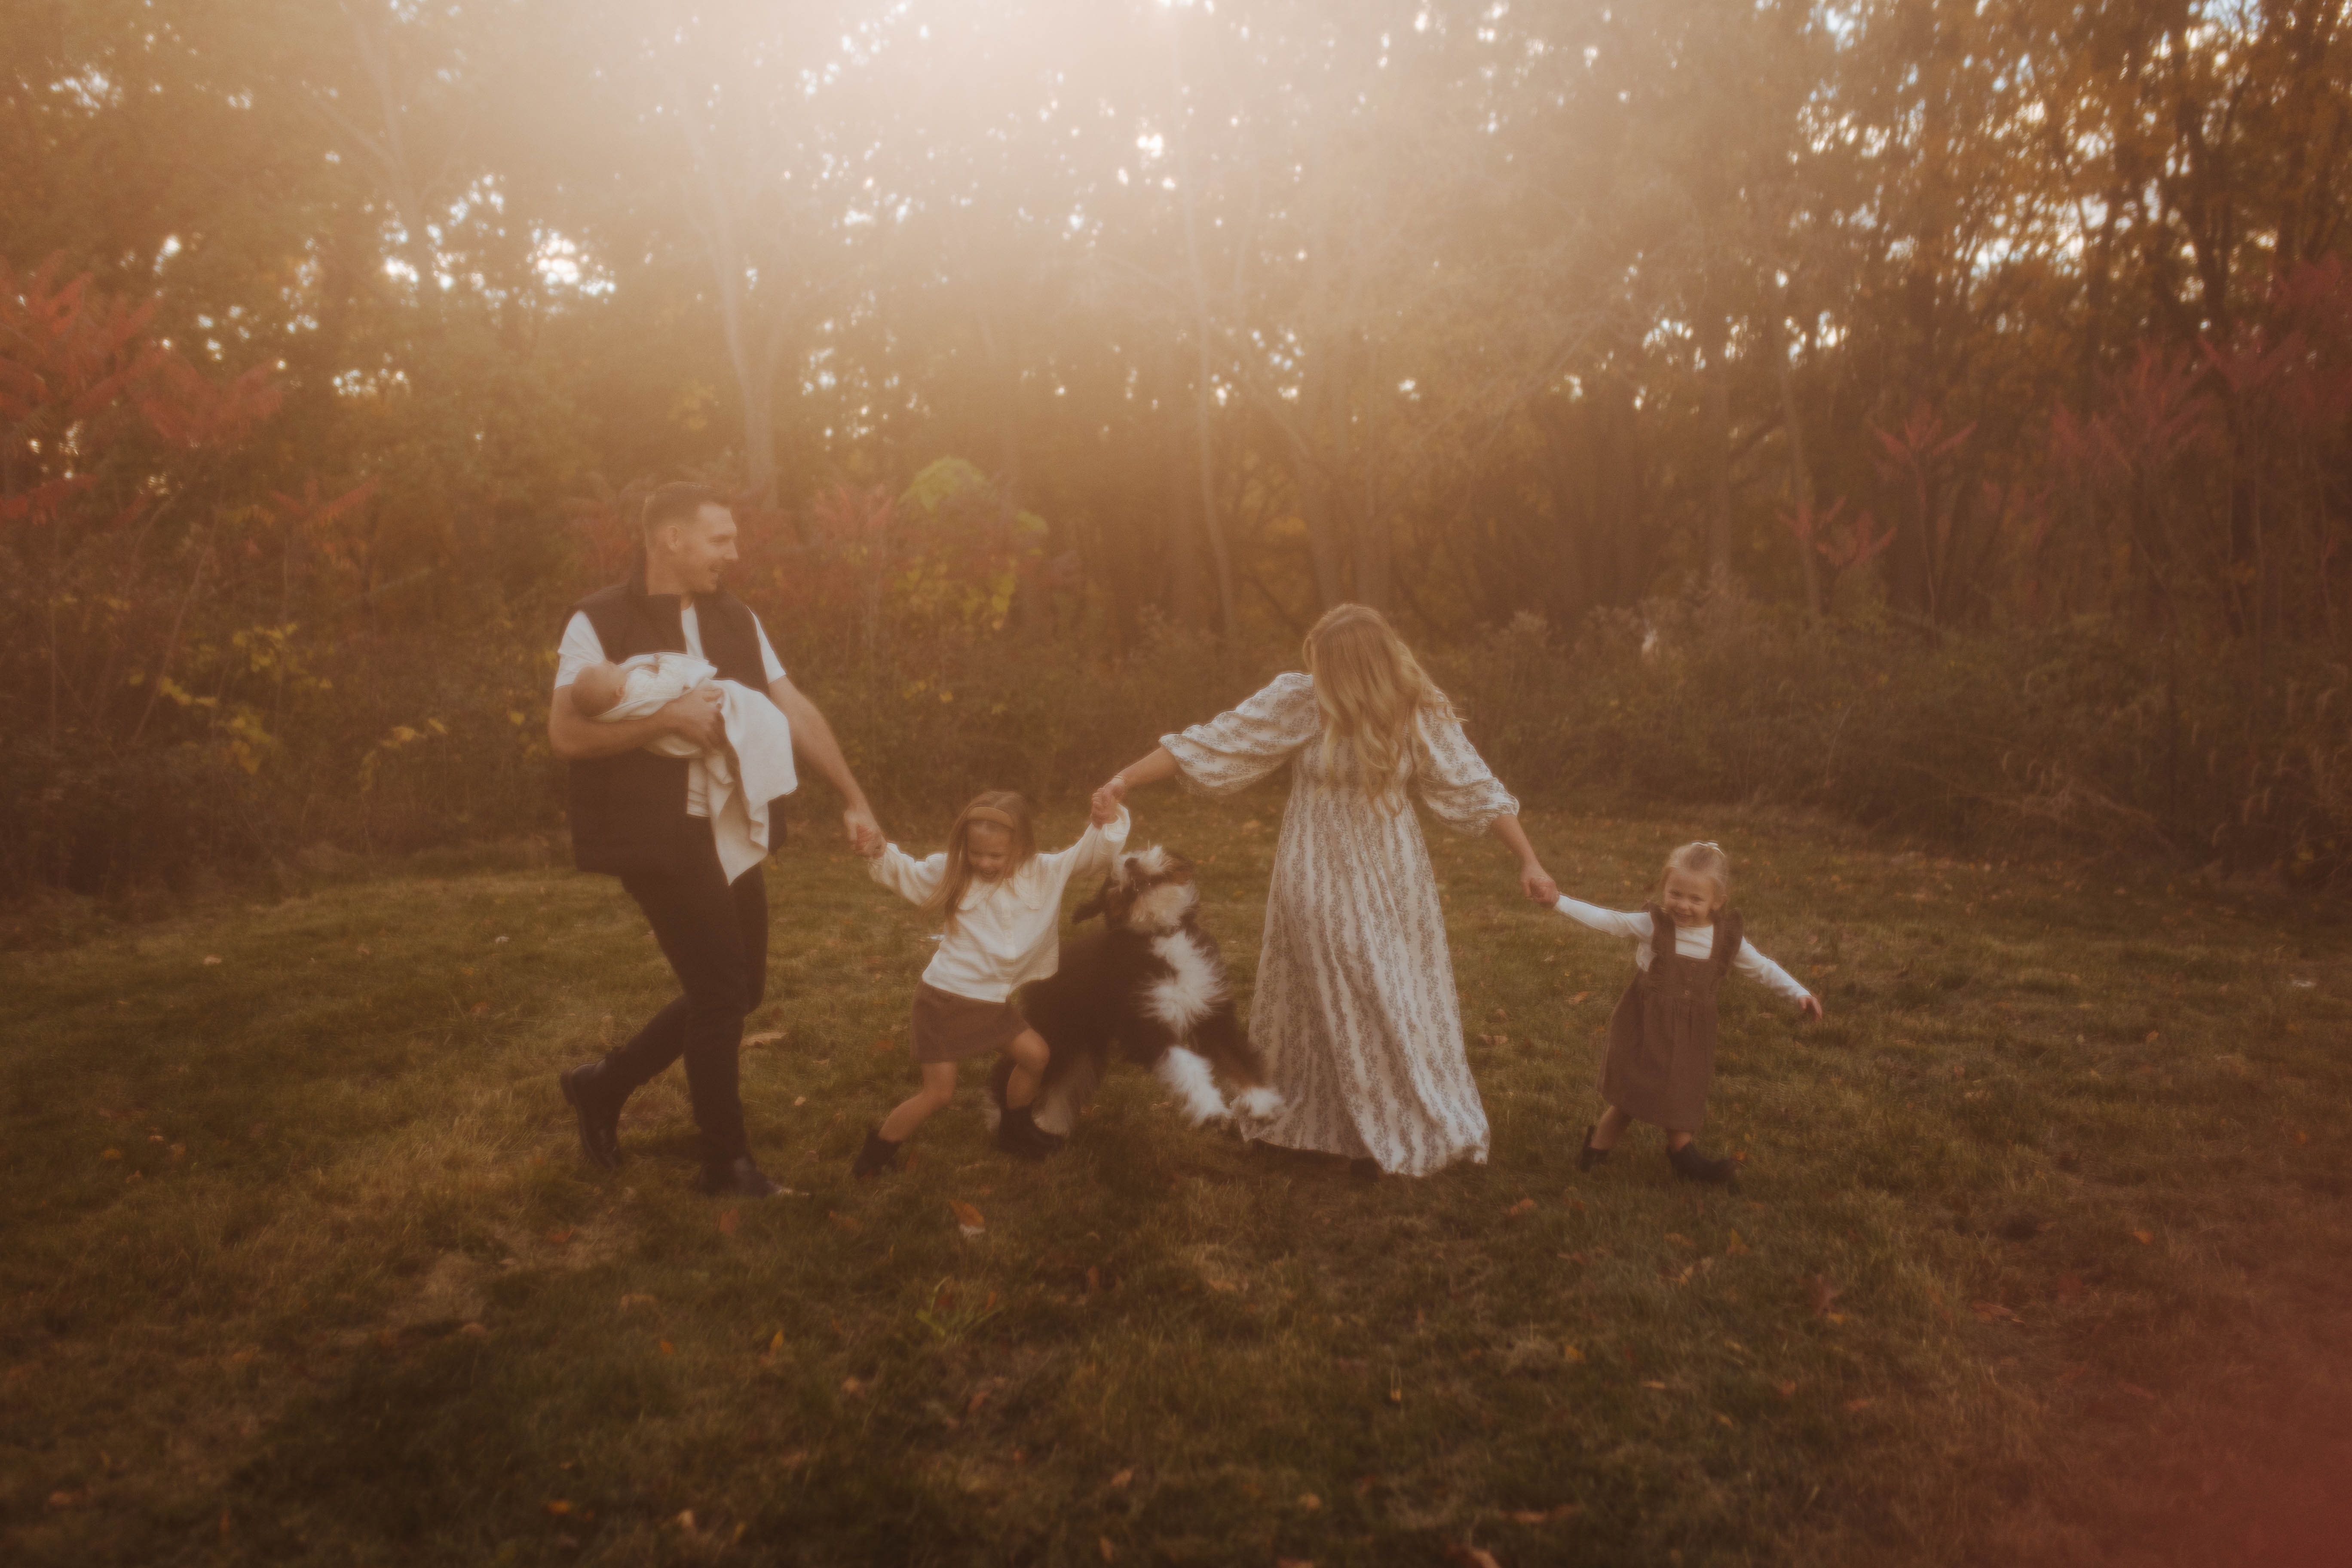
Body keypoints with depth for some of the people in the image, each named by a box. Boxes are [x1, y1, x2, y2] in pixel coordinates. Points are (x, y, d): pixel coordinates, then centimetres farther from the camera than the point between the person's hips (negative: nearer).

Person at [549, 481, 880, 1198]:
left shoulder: (735, 619, 10)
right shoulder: (601, 622, -9)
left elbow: (794, 709, 9)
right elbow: (567, 734, -17)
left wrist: (852, 798, 6)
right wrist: (669, 717, -23)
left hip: (731, 834, 7)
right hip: (659, 839, -7)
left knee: (737, 989, 13)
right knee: (721, 990, -4)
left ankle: (604, 1085, 32)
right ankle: (727, 1160, 15)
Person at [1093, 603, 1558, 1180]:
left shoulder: (1419, 715, -11)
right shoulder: (1298, 701, -15)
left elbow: (1474, 787, -6)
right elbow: (1213, 743, -12)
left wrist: (1528, 860, -9)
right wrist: (1126, 780, -13)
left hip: (1391, 879, 1)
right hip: (1321, 879, -1)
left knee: (1408, 1002, 8)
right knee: (1346, 1005, 6)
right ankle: (1374, 1136, 26)